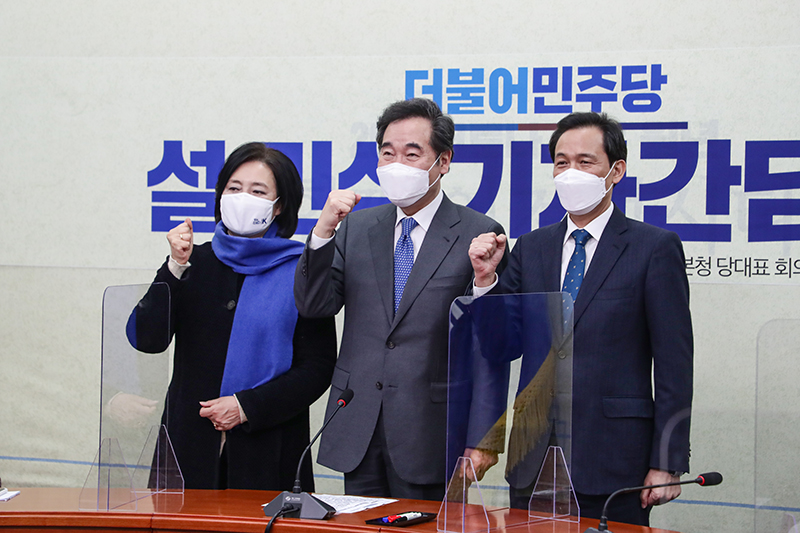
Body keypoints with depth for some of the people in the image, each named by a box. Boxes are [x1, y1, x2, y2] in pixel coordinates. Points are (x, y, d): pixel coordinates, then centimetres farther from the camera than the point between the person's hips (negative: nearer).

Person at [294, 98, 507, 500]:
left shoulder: (479, 236, -3)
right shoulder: (356, 228, 11)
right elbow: (314, 306, 3)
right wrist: (323, 232, -11)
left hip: (428, 434, -4)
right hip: (357, 432, 4)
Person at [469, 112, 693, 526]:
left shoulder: (654, 248, -2)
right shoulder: (531, 248, 12)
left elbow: (673, 364, -4)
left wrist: (667, 463, -9)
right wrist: (486, 278, -7)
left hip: (614, 461, -4)